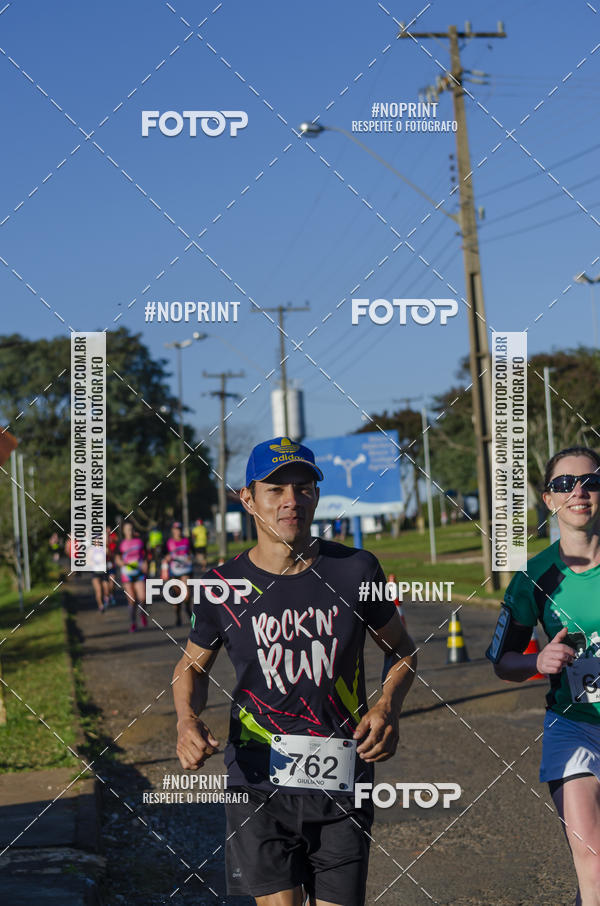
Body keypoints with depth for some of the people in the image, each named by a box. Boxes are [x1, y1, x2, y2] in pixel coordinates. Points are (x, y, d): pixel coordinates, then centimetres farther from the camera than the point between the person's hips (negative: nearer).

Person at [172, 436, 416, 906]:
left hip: (342, 783, 1)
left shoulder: (356, 571, -1)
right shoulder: (225, 585, -2)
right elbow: (193, 664, 15)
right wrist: (188, 721, -5)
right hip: (259, 780, -1)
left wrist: (388, 707, -5)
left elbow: (402, 649, 14)